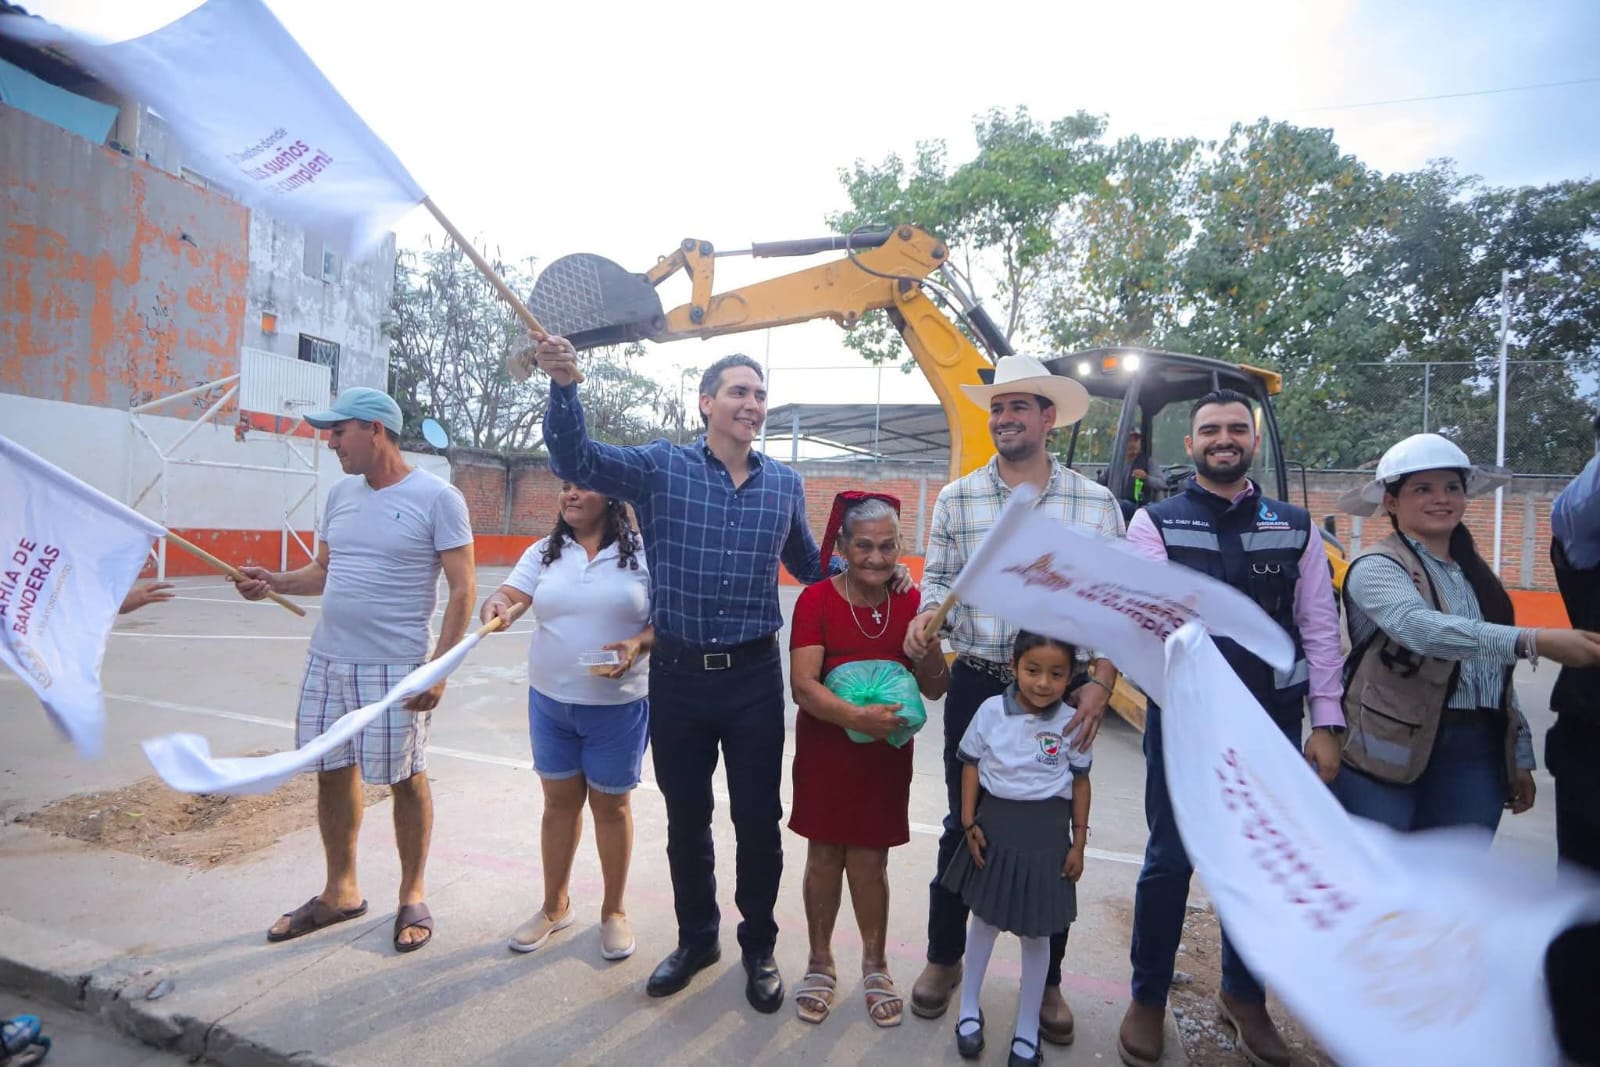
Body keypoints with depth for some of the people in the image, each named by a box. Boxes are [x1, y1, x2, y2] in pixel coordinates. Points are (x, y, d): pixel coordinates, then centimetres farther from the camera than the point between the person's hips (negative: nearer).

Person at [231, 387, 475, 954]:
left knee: (406, 780, 6)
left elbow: (463, 590, -12)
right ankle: (340, 892, 34)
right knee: (333, 773, 15)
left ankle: (412, 897, 25)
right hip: (327, 659, 7)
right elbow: (323, 571, 19)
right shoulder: (341, 493, 10)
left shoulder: (437, 498, -10)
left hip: (393, 668, -6)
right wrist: (274, 581, -1)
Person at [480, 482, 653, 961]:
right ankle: (555, 906, 36)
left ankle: (613, 911, 30)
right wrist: (496, 607, -30)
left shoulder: (640, 552, -6)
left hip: (618, 705, -3)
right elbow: (511, 594, -7)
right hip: (550, 700, 3)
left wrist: (637, 644, -25)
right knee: (559, 800, 15)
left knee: (610, 804, 10)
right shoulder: (544, 552, 5)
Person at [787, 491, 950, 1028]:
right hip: (826, 749, -2)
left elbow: (936, 689, 1)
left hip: (886, 753, 2)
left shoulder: (911, 602, -2)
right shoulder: (817, 600, -12)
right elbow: (802, 683, -20)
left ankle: (875, 967, 35)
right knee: (824, 856, 13)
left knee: (869, 860, 13)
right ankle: (820, 962, 35)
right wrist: (856, 716, -34)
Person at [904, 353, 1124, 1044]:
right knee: (962, 825, 13)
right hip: (976, 685, 1)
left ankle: (1046, 978, 34)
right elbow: (938, 580, 4)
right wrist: (927, 615, -18)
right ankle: (944, 959, 34)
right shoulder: (956, 498, 1)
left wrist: (1100, 684, -11)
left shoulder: (1095, 503, -1)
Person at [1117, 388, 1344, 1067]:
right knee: (1170, 859, 5)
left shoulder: (1296, 527, 7)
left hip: (1272, 719, 3)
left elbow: (1320, 631, 6)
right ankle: (1147, 1000, 25)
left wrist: (1326, 723, 1)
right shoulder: (1155, 522, -2)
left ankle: (1243, 997, 37)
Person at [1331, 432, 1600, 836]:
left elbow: (1498, 670, 19)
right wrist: (1535, 641, -35)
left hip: (1478, 758, 7)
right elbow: (1421, 628, -27)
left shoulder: (1475, 573, 15)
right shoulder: (1376, 567, -8)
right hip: (1390, 753, -7)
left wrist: (1520, 755, 17)